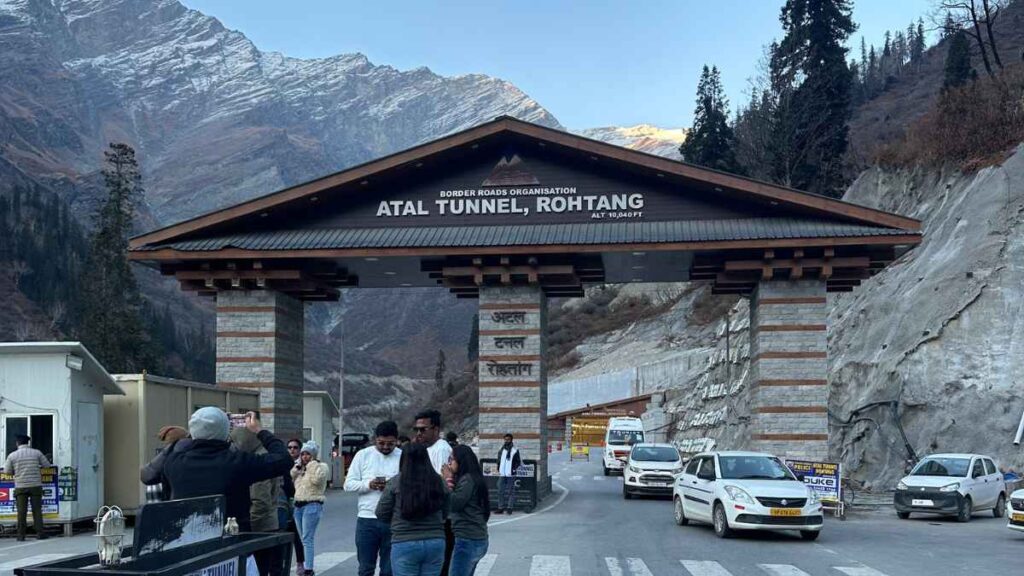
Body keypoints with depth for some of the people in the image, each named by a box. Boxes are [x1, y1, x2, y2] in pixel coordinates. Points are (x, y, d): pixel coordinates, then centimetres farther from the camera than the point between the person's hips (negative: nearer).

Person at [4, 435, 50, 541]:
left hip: (20, 487, 0)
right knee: (37, 510, 5)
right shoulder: (36, 453, -1)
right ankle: (40, 533, 4)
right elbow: (47, 465, 6)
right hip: (36, 485, 0)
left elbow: (7, 471, 4)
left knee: (22, 511, 4)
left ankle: (21, 535, 3)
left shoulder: (12, 455, -1)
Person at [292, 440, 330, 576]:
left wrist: (312, 464, -11)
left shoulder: (322, 466, -2)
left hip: (312, 505, -7)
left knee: (307, 539, -13)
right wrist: (298, 466, 5)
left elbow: (316, 479, -20)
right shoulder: (300, 468, 18)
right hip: (298, 505, 7)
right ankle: (306, 564, 18)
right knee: (303, 539, 11)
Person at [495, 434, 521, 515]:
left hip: (510, 475, -5)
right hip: (502, 474, 5)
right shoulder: (502, 450, 13)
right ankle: (501, 507, 11)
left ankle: (510, 508, 3)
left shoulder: (515, 450, -1)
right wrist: (498, 469, 8)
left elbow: (518, 462, -1)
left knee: (511, 491, 0)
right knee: (500, 491, 5)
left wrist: (514, 469, -10)